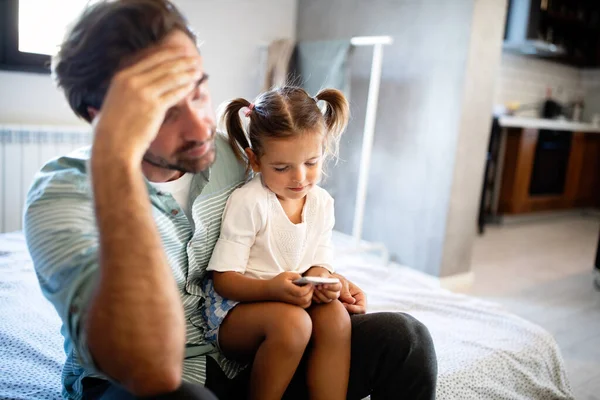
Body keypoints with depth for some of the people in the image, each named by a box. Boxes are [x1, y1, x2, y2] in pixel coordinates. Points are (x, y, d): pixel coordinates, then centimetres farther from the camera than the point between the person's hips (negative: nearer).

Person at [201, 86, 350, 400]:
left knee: (335, 315, -25)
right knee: (292, 322, -33)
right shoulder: (247, 202, -14)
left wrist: (322, 280, -16)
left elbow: (319, 262, 9)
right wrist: (272, 288, -32)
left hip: (294, 302, 5)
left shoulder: (322, 202, 4)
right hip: (233, 308, -5)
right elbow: (223, 280, -14)